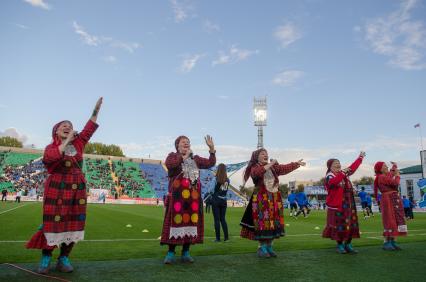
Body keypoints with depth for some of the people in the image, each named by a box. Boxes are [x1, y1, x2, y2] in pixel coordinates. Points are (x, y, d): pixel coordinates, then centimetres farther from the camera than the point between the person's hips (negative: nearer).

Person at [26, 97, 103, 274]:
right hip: (57, 189, -4)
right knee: (53, 224, -2)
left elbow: (90, 128, 2)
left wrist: (96, 109, -6)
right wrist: (66, 141, -24)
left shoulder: (78, 143, 9)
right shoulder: (51, 147, -1)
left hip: (77, 190, 4)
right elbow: (49, 158, -24)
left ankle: (63, 259, 17)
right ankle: (45, 259, 15)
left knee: (73, 224, 5)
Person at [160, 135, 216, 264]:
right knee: (176, 221, -6)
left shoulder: (196, 158, 17)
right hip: (177, 195, -4)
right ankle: (171, 253, 5)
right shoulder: (173, 156, 5)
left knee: (191, 221, 4)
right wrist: (184, 156, -10)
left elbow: (210, 163, 11)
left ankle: (185, 252, 15)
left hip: (193, 197, 4)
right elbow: (169, 164, -17)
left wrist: (211, 148, 1)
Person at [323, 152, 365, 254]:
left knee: (351, 224, 9)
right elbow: (333, 182, -33)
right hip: (336, 205, -7)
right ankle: (339, 245, 12)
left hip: (349, 205, 8)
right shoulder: (329, 176, -11)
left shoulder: (344, 173, 14)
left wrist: (360, 158, 34)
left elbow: (353, 168, 27)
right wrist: (342, 173, -38)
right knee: (339, 226, -2)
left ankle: (348, 244, 21)